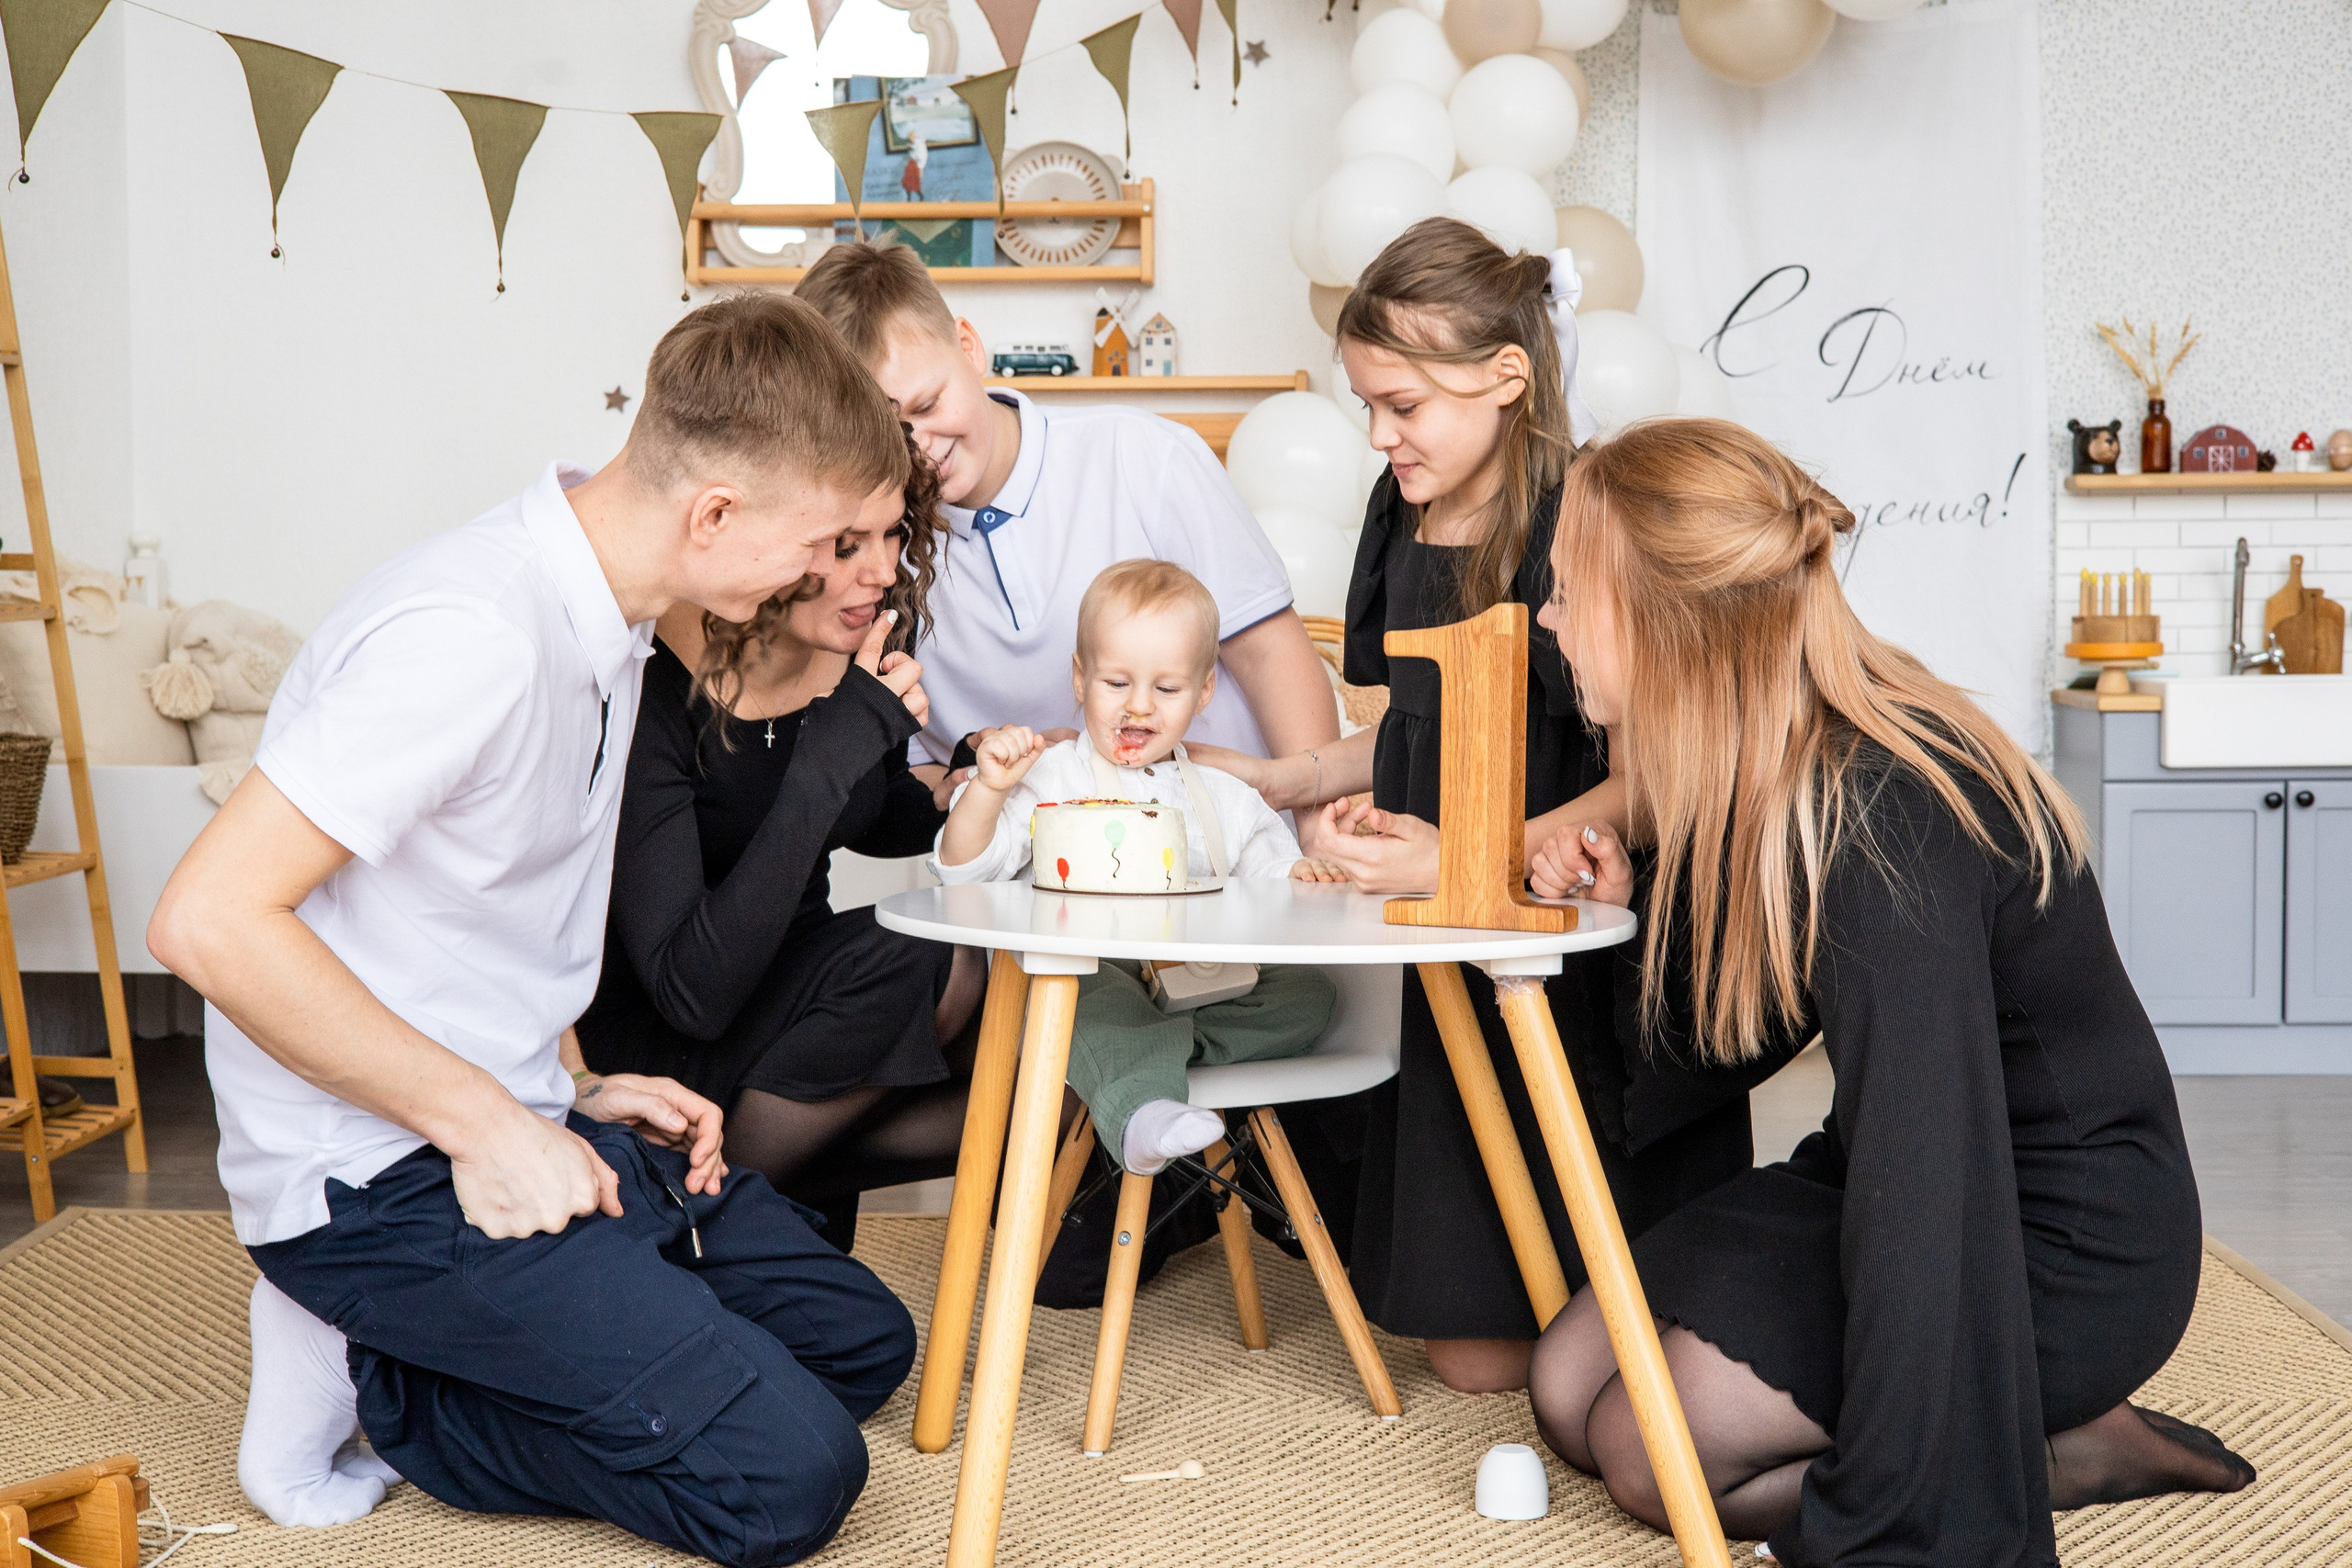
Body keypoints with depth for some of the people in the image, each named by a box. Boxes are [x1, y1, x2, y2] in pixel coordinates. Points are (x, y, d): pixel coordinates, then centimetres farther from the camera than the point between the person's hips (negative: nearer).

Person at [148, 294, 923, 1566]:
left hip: (520, 1120, 10)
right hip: (383, 1176, -10)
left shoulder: (603, 616, 7)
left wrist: (575, 1090, 6)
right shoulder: (473, 635, -24)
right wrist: (490, 1124, -22)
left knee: (863, 1343, 11)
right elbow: (207, 919, -27)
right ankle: (364, 1377, -1)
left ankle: (395, 1351, 10)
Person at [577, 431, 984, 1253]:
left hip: (802, 995, 6)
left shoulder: (869, 639, -7)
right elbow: (692, 993, -32)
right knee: (893, 965, -31)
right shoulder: (652, 690, -25)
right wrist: (831, 757, -35)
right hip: (661, 1040, -6)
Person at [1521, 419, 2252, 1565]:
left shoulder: (1879, 823, -30)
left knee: (1649, 1448, -17)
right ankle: (2068, 1431, 4)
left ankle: (2059, 1452, -1)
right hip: (1885, 1178, 10)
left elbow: (1925, 1188, -34)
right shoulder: (1768, 777, -2)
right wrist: (1630, 897, -6)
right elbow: (1749, 1014, 13)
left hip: (2069, 1245, -9)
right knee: (1570, 1388, 1)